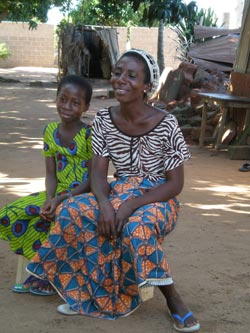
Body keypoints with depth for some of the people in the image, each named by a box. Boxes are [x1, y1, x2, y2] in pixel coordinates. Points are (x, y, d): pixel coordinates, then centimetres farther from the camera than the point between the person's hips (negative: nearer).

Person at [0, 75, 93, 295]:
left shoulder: (89, 134, -13)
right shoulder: (50, 131, 4)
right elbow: (51, 174, 3)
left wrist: (61, 200, -23)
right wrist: (50, 199, -17)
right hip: (58, 194, 7)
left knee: (42, 222, -29)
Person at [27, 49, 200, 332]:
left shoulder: (166, 125, -15)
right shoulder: (103, 120, -3)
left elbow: (175, 184, -14)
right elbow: (98, 173, -6)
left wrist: (131, 205, -28)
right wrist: (105, 205, -29)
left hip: (157, 200, -4)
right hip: (117, 193, 4)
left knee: (136, 227, -38)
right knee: (72, 212, -26)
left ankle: (173, 300, -16)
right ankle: (85, 291, -9)